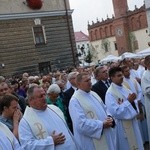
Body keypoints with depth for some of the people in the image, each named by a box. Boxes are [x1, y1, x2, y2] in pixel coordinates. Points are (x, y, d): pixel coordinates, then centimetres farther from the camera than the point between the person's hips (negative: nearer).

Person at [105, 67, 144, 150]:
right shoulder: (110, 93, -18)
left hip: (133, 122, 7)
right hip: (123, 126, -7)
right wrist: (128, 101, -22)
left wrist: (132, 100, -11)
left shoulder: (124, 88, 5)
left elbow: (132, 103, 12)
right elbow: (115, 112, -24)